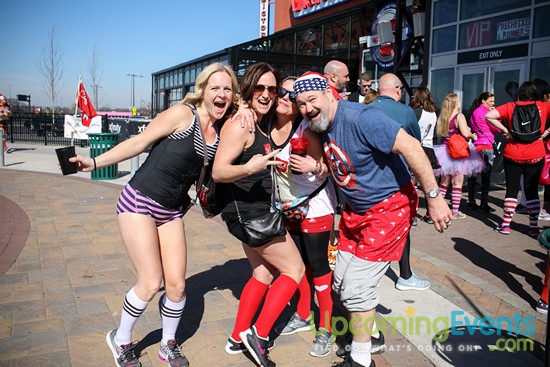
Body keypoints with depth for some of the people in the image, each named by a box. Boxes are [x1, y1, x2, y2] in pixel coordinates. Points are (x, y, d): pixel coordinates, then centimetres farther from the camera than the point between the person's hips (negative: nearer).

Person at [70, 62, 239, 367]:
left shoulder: (221, 132, 5)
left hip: (171, 212, 5)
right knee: (151, 283, -8)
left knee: (176, 285, 1)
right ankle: (121, 340, 21)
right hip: (139, 201, -5)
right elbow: (139, 142, -10)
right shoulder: (182, 114, -13)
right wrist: (95, 162, -13)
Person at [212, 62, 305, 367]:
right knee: (294, 268, -2)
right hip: (246, 210, -10)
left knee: (263, 273, 18)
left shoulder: (261, 124, 10)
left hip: (256, 209, 10)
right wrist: (249, 168, -40)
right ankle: (259, 334, 2)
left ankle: (238, 339, 27)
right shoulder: (239, 124, -18)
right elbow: (218, 172, -24)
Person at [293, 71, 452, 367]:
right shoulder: (320, 125, 0)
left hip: (389, 208, -8)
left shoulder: (360, 118, -25)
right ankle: (368, 329, 40)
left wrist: (434, 197, -28)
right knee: (341, 283, 14)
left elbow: (410, 146, -28)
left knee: (357, 286, -7)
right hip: (355, 210, 9)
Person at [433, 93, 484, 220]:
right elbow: (465, 133, -23)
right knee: (457, 183, 3)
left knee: (444, 182, 16)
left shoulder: (442, 117, 5)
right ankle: (455, 211, 6)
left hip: (444, 150, 6)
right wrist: (473, 135, -4)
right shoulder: (459, 116, -13)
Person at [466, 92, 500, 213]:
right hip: (485, 146, -8)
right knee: (485, 176, -5)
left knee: (473, 175, 10)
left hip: (475, 146, 8)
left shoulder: (474, 112, 15)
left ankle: (471, 202, 16)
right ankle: (483, 205, -4)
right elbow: (496, 128, -4)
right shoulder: (485, 112, -10)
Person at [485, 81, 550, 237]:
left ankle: (506, 225, 8)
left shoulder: (511, 106, 0)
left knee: (511, 189, 8)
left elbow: (489, 116, -12)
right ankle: (534, 227, 10)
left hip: (512, 155, 0)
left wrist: (505, 131, -7)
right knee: (532, 191, 8)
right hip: (536, 156, 1)